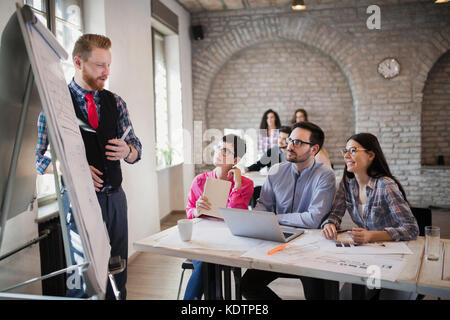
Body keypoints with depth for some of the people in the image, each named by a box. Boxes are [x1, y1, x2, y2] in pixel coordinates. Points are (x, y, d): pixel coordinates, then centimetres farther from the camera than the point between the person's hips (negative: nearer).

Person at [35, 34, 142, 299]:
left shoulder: (116, 103, 9)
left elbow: (137, 150, 12)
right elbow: (38, 158, -6)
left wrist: (127, 151, -11)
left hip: (114, 197, 4)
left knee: (117, 272, 11)